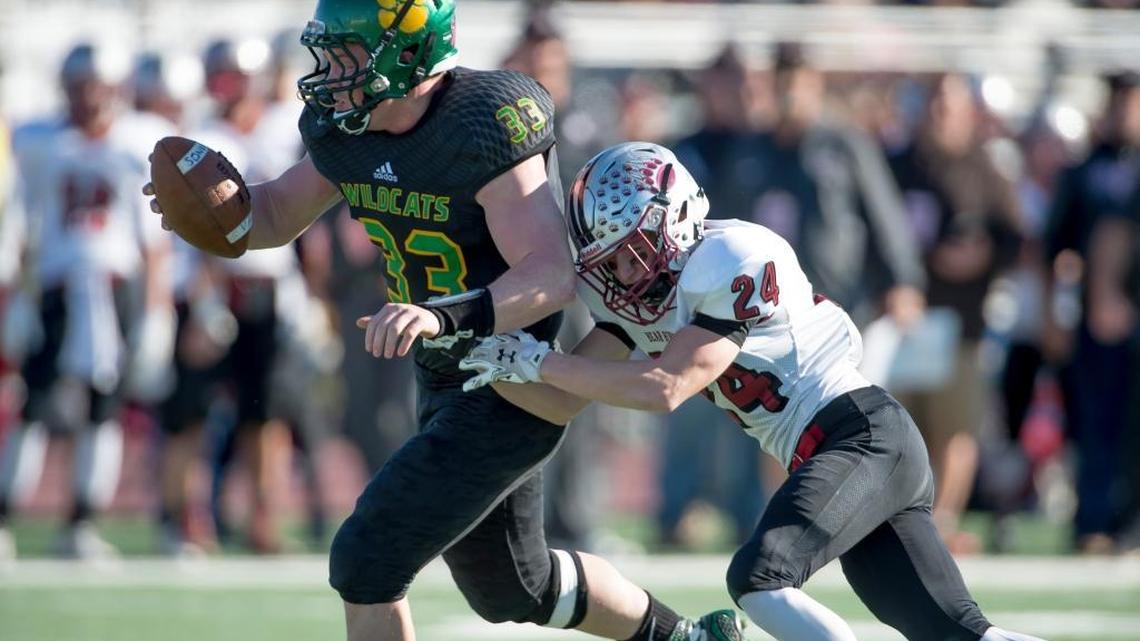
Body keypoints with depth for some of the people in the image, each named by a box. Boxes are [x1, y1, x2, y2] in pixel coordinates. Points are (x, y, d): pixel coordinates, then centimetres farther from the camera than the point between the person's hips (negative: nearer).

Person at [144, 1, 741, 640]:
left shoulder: (482, 126, -26)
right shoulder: (347, 132, -2)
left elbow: (553, 276, -33)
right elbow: (277, 214, 14)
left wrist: (441, 316, -48)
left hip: (512, 391, -9)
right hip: (447, 385, 9)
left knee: (367, 562, -12)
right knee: (510, 588, 23)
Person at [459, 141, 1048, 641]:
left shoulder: (732, 260, -15)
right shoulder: (637, 294, 11)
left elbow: (665, 388, -21)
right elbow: (565, 401, 6)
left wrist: (539, 362, -19)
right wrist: (502, 358, -11)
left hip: (862, 434, -9)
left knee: (757, 577, -25)